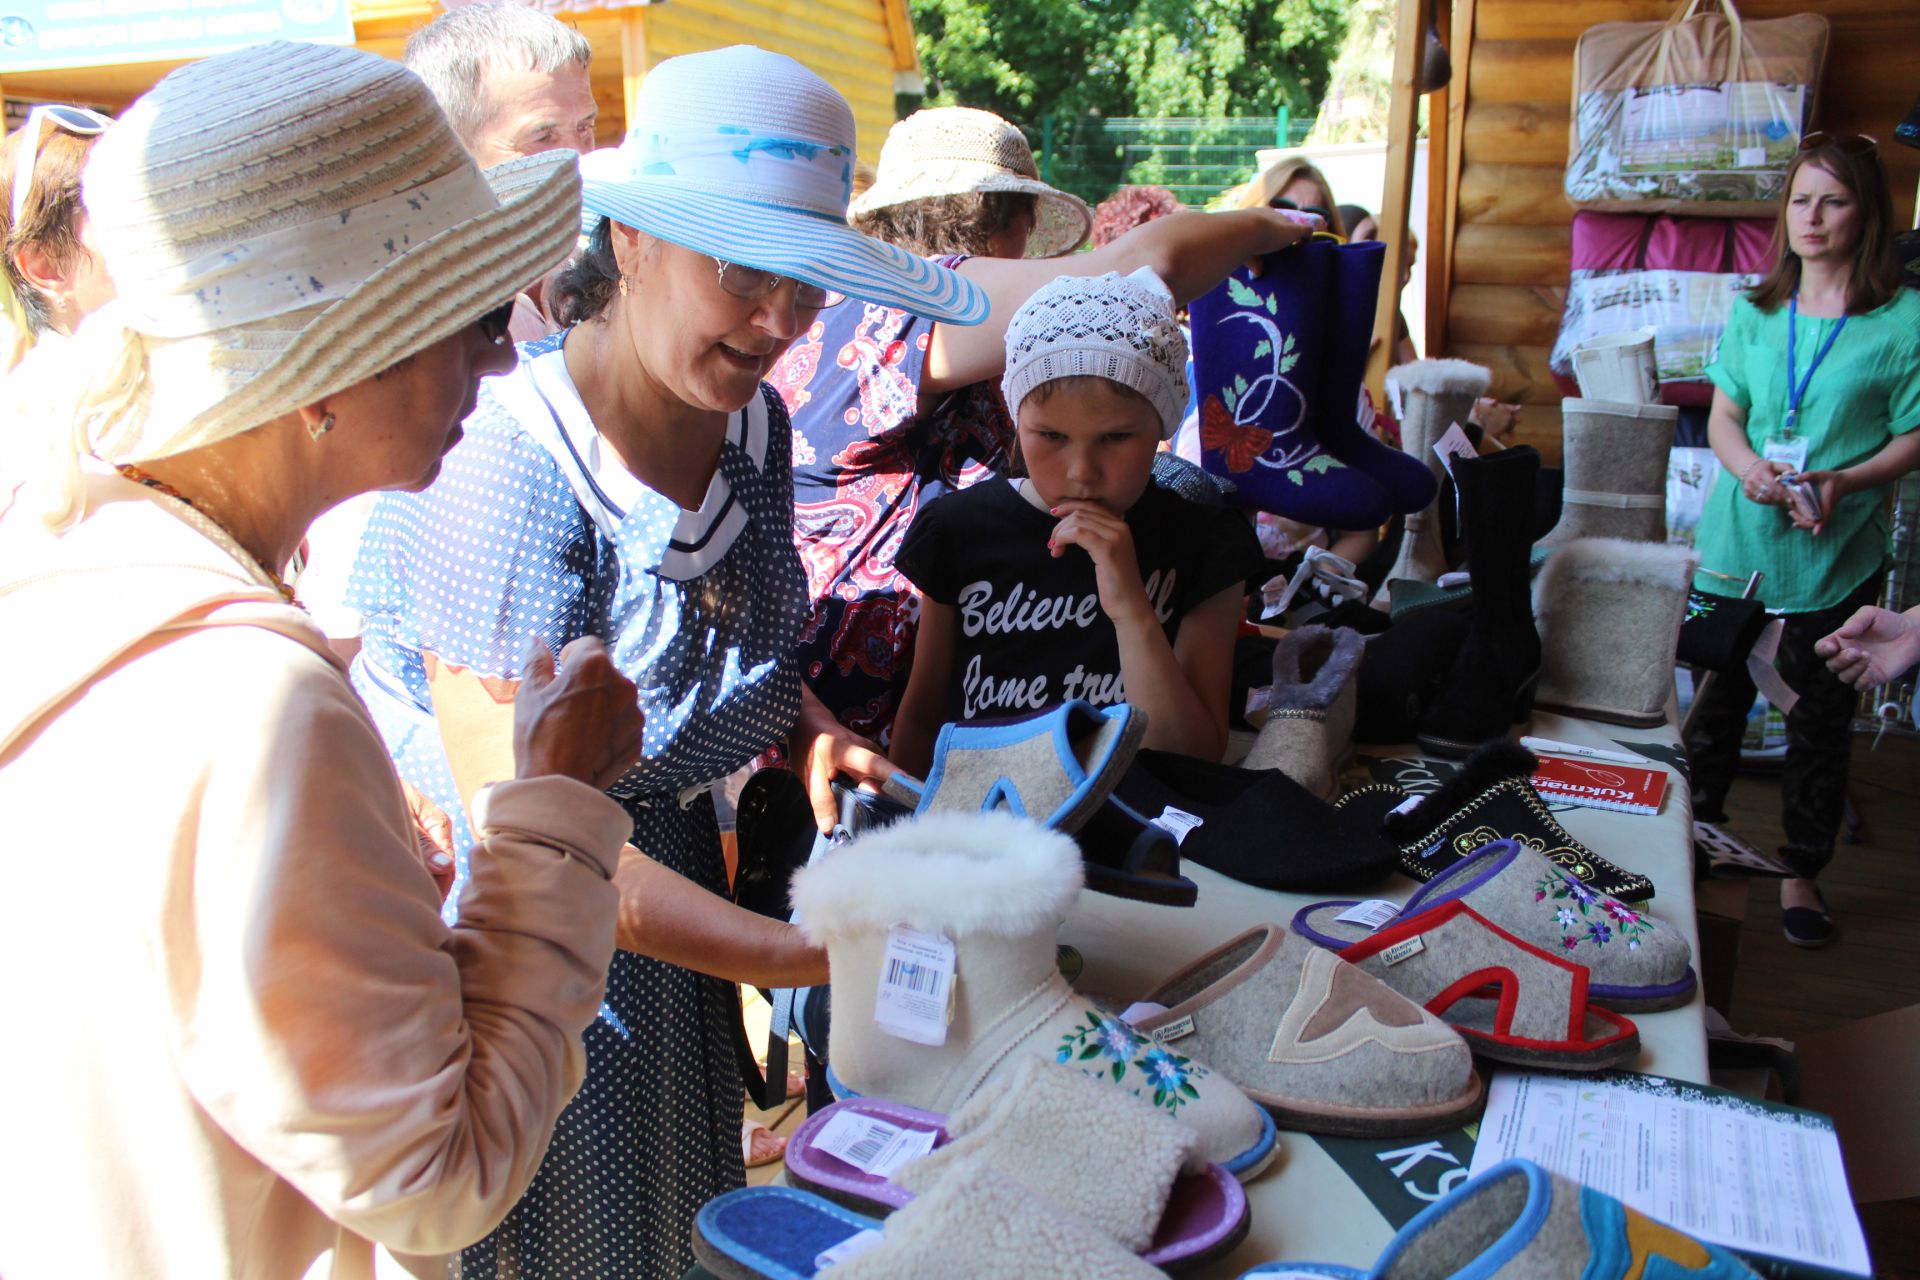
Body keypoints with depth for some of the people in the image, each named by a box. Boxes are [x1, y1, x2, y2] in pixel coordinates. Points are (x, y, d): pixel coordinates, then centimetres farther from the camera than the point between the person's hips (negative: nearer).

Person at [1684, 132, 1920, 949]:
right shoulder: (1754, 312, 6)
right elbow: (1722, 416, 7)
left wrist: (1844, 482, -20)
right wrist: (1750, 467, -13)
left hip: (1837, 554, -2)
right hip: (1738, 541, 3)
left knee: (1821, 717, 6)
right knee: (1719, 695, 12)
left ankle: (1803, 874, 22)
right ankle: (1698, 830, 31)